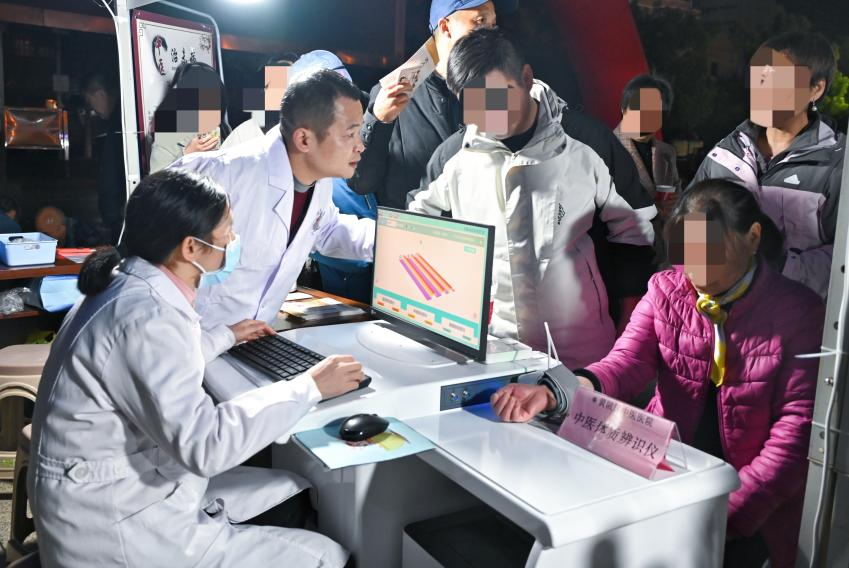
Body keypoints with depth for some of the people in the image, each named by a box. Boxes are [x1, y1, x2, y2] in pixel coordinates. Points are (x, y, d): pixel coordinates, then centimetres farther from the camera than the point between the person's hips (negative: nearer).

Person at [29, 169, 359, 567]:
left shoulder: (128, 285, 4)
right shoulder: (147, 317, -27)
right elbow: (203, 443, -32)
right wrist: (310, 387, -23)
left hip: (121, 488, 10)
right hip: (113, 526, -10)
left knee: (302, 484, 12)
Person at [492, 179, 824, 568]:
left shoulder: (799, 311, -6)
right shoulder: (667, 289, 1)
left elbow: (799, 421, -11)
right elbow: (627, 362, -12)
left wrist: (732, 509, -21)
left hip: (748, 504, -2)